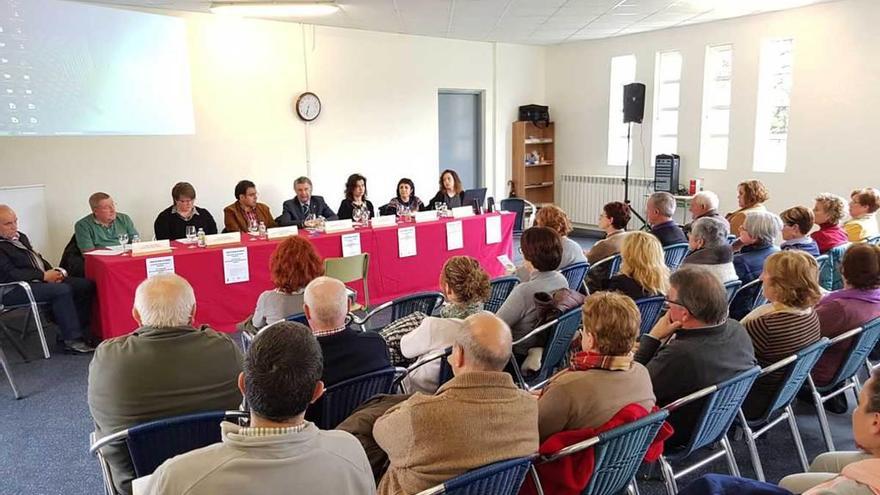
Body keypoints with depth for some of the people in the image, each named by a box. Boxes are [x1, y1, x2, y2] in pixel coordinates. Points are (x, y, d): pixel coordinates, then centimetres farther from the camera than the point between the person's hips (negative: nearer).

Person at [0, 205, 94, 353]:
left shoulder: (20, 237, 18)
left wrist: (52, 272, 2)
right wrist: (43, 276, -17)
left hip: (43, 279, 9)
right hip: (14, 290, -9)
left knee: (87, 285, -6)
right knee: (62, 290, -32)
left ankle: (72, 331, -6)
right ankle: (72, 340, -23)